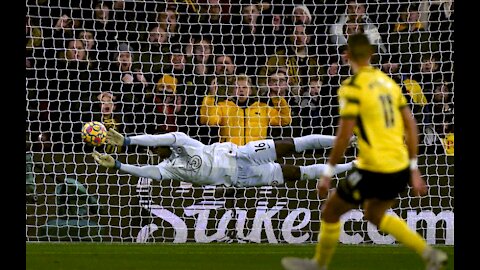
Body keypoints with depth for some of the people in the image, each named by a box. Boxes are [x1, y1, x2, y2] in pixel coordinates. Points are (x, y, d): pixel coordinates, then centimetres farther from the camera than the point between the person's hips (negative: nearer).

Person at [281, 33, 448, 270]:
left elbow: (344, 134, -16)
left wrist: (328, 173, -8)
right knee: (374, 215, 28)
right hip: (400, 169, 7)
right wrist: (414, 169, 16)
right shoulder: (388, 82, 11)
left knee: (330, 212, 12)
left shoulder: (352, 87, -11)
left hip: (373, 170, -7)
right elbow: (410, 125, 11)